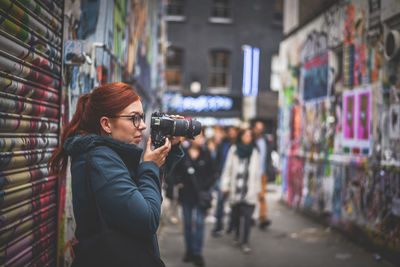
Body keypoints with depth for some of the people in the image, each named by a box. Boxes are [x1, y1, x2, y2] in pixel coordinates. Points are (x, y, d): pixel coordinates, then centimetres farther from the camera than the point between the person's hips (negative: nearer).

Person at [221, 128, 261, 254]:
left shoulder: (254, 152, 6)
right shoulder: (233, 150, 4)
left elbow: (257, 172, 10)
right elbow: (228, 168, 6)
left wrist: (257, 189, 11)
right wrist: (225, 186, 4)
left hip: (249, 190, -1)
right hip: (235, 189, 1)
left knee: (247, 216, -9)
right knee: (236, 214, 11)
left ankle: (245, 242, -6)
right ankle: (237, 236, 32)